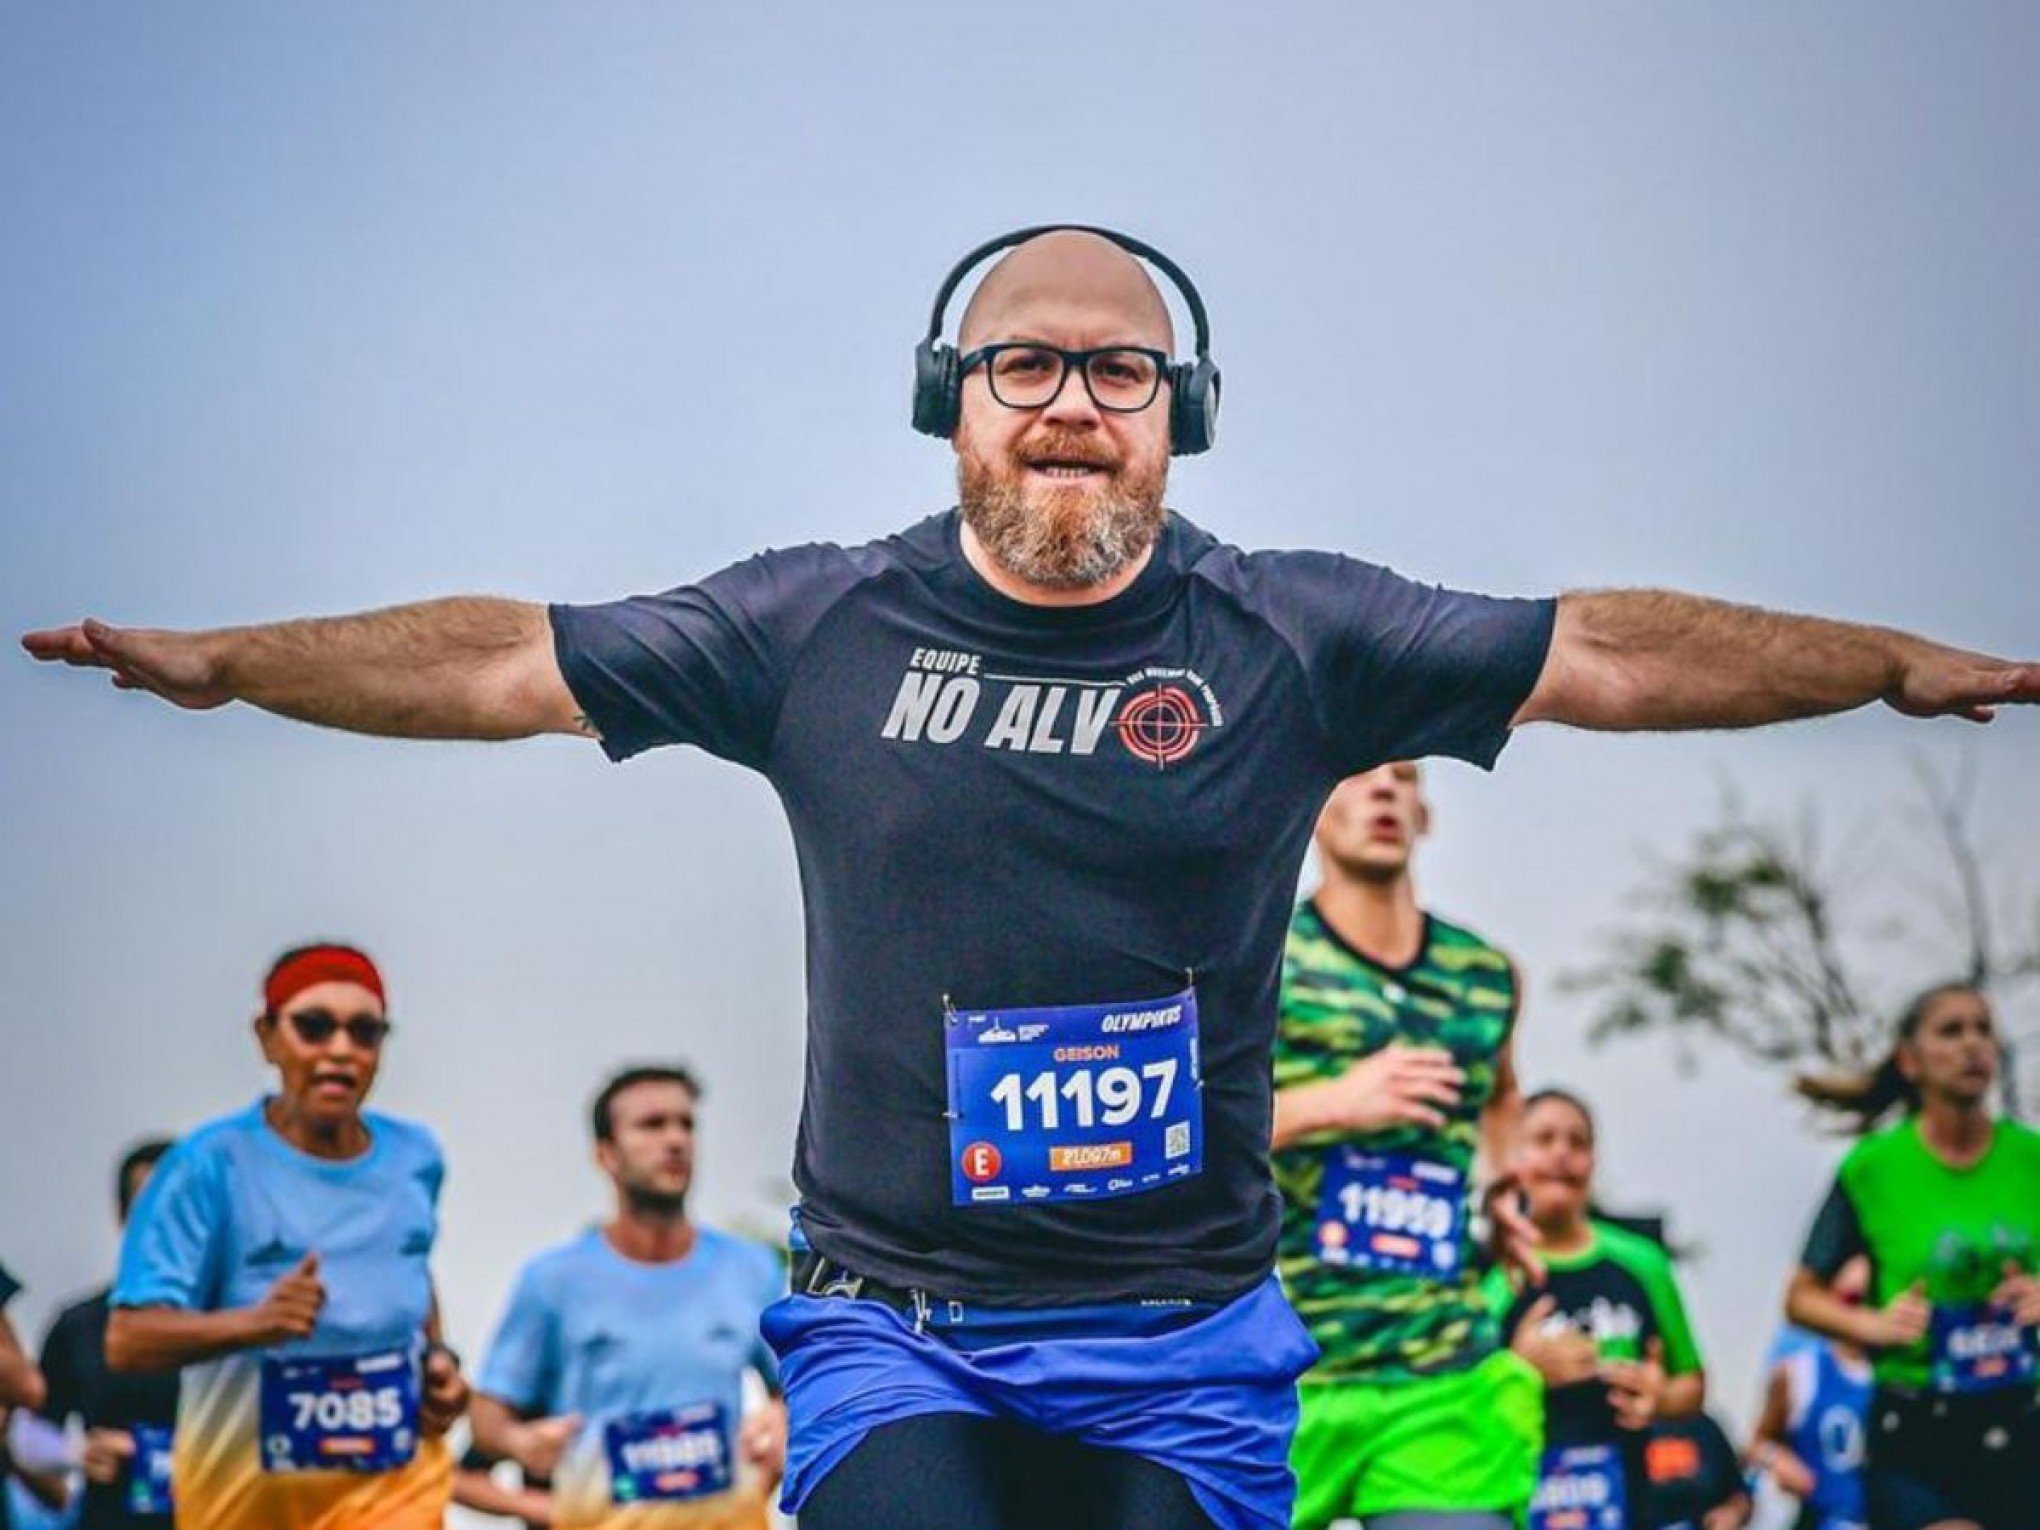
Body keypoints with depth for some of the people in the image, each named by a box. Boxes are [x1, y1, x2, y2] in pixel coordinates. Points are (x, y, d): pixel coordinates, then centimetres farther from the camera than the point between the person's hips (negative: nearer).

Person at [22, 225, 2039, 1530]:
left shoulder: (1292, 639, 1)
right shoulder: (822, 626, 2)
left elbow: (1608, 655, 2)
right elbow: (506, 664, 6)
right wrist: (223, 662, 1)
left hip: (1182, 1346, 1)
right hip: (892, 1325, 0)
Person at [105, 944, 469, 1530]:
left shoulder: (415, 1157, 5)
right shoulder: (211, 1165, -12)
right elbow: (127, 1339, -17)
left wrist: (437, 1357, 7)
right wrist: (252, 1322, -33)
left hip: (393, 1477, 3)